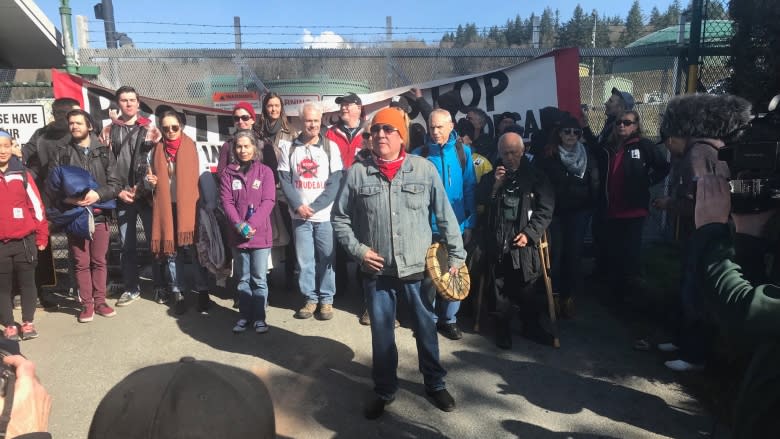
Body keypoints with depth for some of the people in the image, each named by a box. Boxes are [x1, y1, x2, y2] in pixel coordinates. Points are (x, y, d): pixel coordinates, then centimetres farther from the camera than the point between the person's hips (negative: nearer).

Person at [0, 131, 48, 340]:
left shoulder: (22, 174, 2)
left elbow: (36, 205, 3)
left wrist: (41, 237, 2)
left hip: (25, 241, 0)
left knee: (27, 283, 7)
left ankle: (28, 322, 18)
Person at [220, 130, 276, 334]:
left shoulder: (265, 171, 0)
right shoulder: (228, 173, 5)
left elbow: (268, 201, -7)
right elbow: (226, 201, -2)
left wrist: (252, 224, -18)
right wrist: (239, 224, -17)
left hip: (261, 234, -2)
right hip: (237, 235, 2)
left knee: (259, 279, 4)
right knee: (243, 278, 12)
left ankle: (259, 318, 14)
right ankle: (245, 316, 23)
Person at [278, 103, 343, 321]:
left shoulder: (330, 147, 2)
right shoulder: (289, 148, 6)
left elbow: (335, 182, -4)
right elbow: (285, 180, 3)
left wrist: (315, 207, -11)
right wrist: (298, 205, -11)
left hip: (325, 215, -1)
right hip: (299, 215, 1)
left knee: (326, 259, 2)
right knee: (304, 259, 5)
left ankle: (326, 299, 15)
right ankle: (310, 298, 18)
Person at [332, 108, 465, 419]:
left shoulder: (424, 168, -4)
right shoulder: (357, 173, -2)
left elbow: (445, 216, 1)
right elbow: (340, 218, 5)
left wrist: (456, 255, 1)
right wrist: (357, 249, -7)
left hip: (419, 268, 0)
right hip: (377, 272, 1)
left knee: (426, 330, 15)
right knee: (381, 335, 14)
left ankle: (435, 384, 37)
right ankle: (384, 390, 35)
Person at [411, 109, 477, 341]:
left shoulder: (463, 151, 1)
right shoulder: (419, 154, -3)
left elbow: (470, 188, 1)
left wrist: (469, 222, -4)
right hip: (428, 226, -1)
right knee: (428, 276, 6)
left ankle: (449, 318, 26)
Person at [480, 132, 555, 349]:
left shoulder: (536, 176, 4)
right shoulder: (491, 176, 11)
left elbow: (545, 209, -1)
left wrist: (529, 233, -11)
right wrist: (495, 185, -11)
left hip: (526, 240, -1)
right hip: (498, 241, 1)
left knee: (530, 286, 3)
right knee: (502, 287, 4)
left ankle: (532, 325, 22)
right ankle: (503, 328, 17)